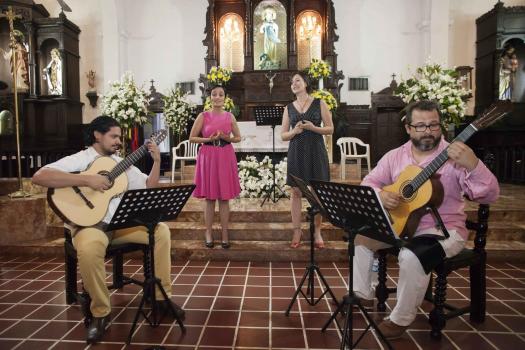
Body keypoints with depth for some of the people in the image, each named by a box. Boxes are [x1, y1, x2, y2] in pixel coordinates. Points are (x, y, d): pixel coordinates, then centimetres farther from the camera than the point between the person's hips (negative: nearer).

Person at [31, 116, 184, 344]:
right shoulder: (78, 160, -4)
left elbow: (149, 188, 11)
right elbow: (40, 177, -20)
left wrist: (157, 161, -3)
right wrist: (87, 180, -25)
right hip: (89, 223, -5)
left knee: (161, 230, -14)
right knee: (89, 248, -38)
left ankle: (161, 295, -3)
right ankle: (100, 312, -14)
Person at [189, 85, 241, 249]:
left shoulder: (230, 116, 7)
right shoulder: (203, 116, 1)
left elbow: (238, 138, 12)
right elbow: (192, 138, 1)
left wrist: (226, 137, -8)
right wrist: (209, 139, -13)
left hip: (226, 157, 2)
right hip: (208, 157, -1)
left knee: (224, 197, 4)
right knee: (209, 197, 3)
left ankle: (225, 233, 12)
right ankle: (208, 233, 14)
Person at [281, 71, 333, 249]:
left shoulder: (319, 104, 3)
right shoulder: (289, 108, 10)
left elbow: (330, 129, 1)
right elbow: (283, 135, 9)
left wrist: (313, 127, -14)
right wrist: (294, 131, -11)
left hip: (316, 151, -2)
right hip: (296, 152, 2)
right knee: (296, 192, 3)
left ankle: (317, 232, 13)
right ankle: (297, 231, 13)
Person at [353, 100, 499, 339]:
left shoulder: (455, 157, -11)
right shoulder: (395, 156, 2)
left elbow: (489, 196, -19)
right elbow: (368, 183, 5)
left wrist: (473, 165, -38)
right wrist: (380, 195, -19)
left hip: (443, 229, -5)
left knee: (412, 257, -32)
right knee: (361, 236, -5)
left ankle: (402, 319, -7)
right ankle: (363, 295, 14)